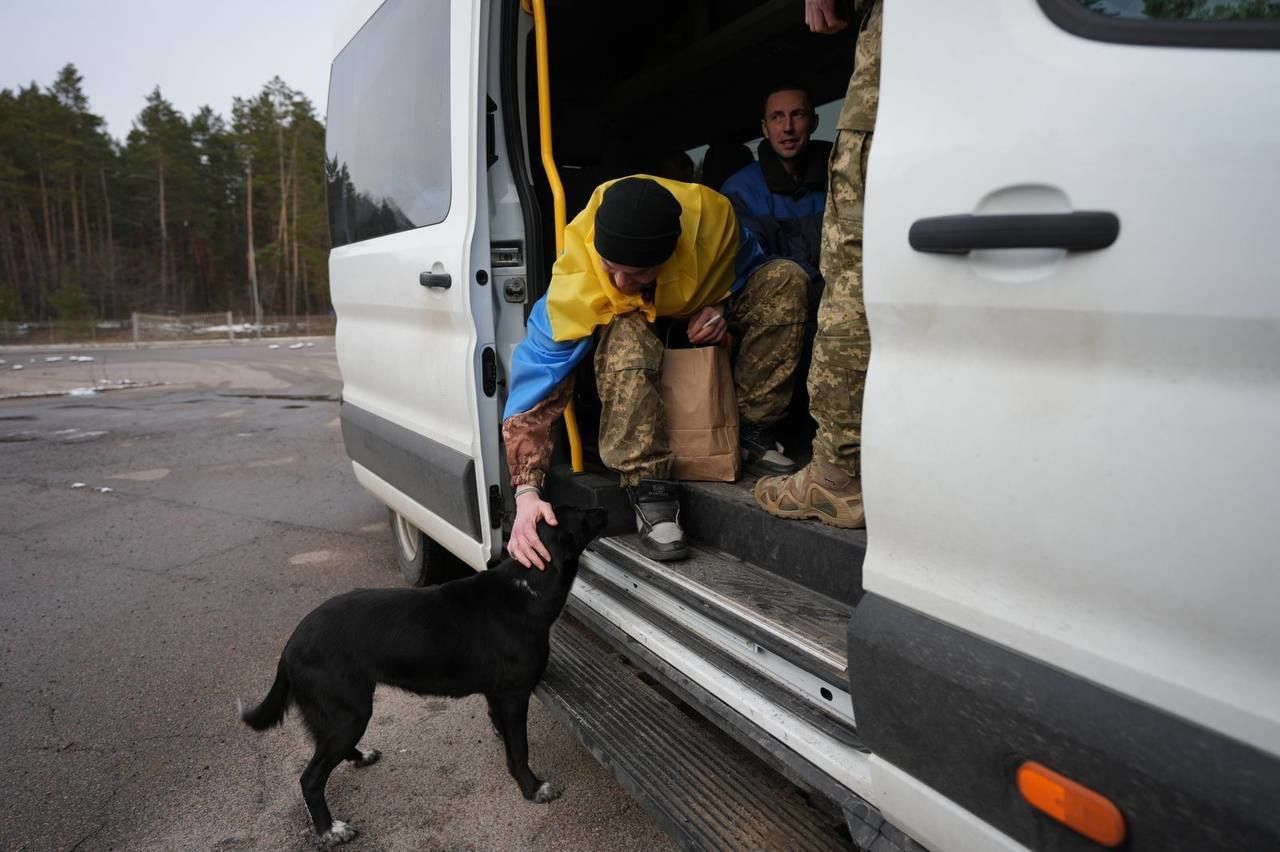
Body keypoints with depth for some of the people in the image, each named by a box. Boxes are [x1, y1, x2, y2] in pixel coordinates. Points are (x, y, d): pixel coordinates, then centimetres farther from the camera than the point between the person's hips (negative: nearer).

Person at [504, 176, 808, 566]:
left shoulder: (711, 215, -31)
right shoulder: (574, 284, -37)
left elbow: (747, 266, -6)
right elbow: (534, 377, -37)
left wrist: (721, 306, -27)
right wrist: (526, 492, -45)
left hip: (701, 321, 3)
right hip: (630, 324, -3)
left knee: (785, 279, -22)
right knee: (627, 337, -40)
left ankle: (752, 431, -16)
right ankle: (648, 490, -32)